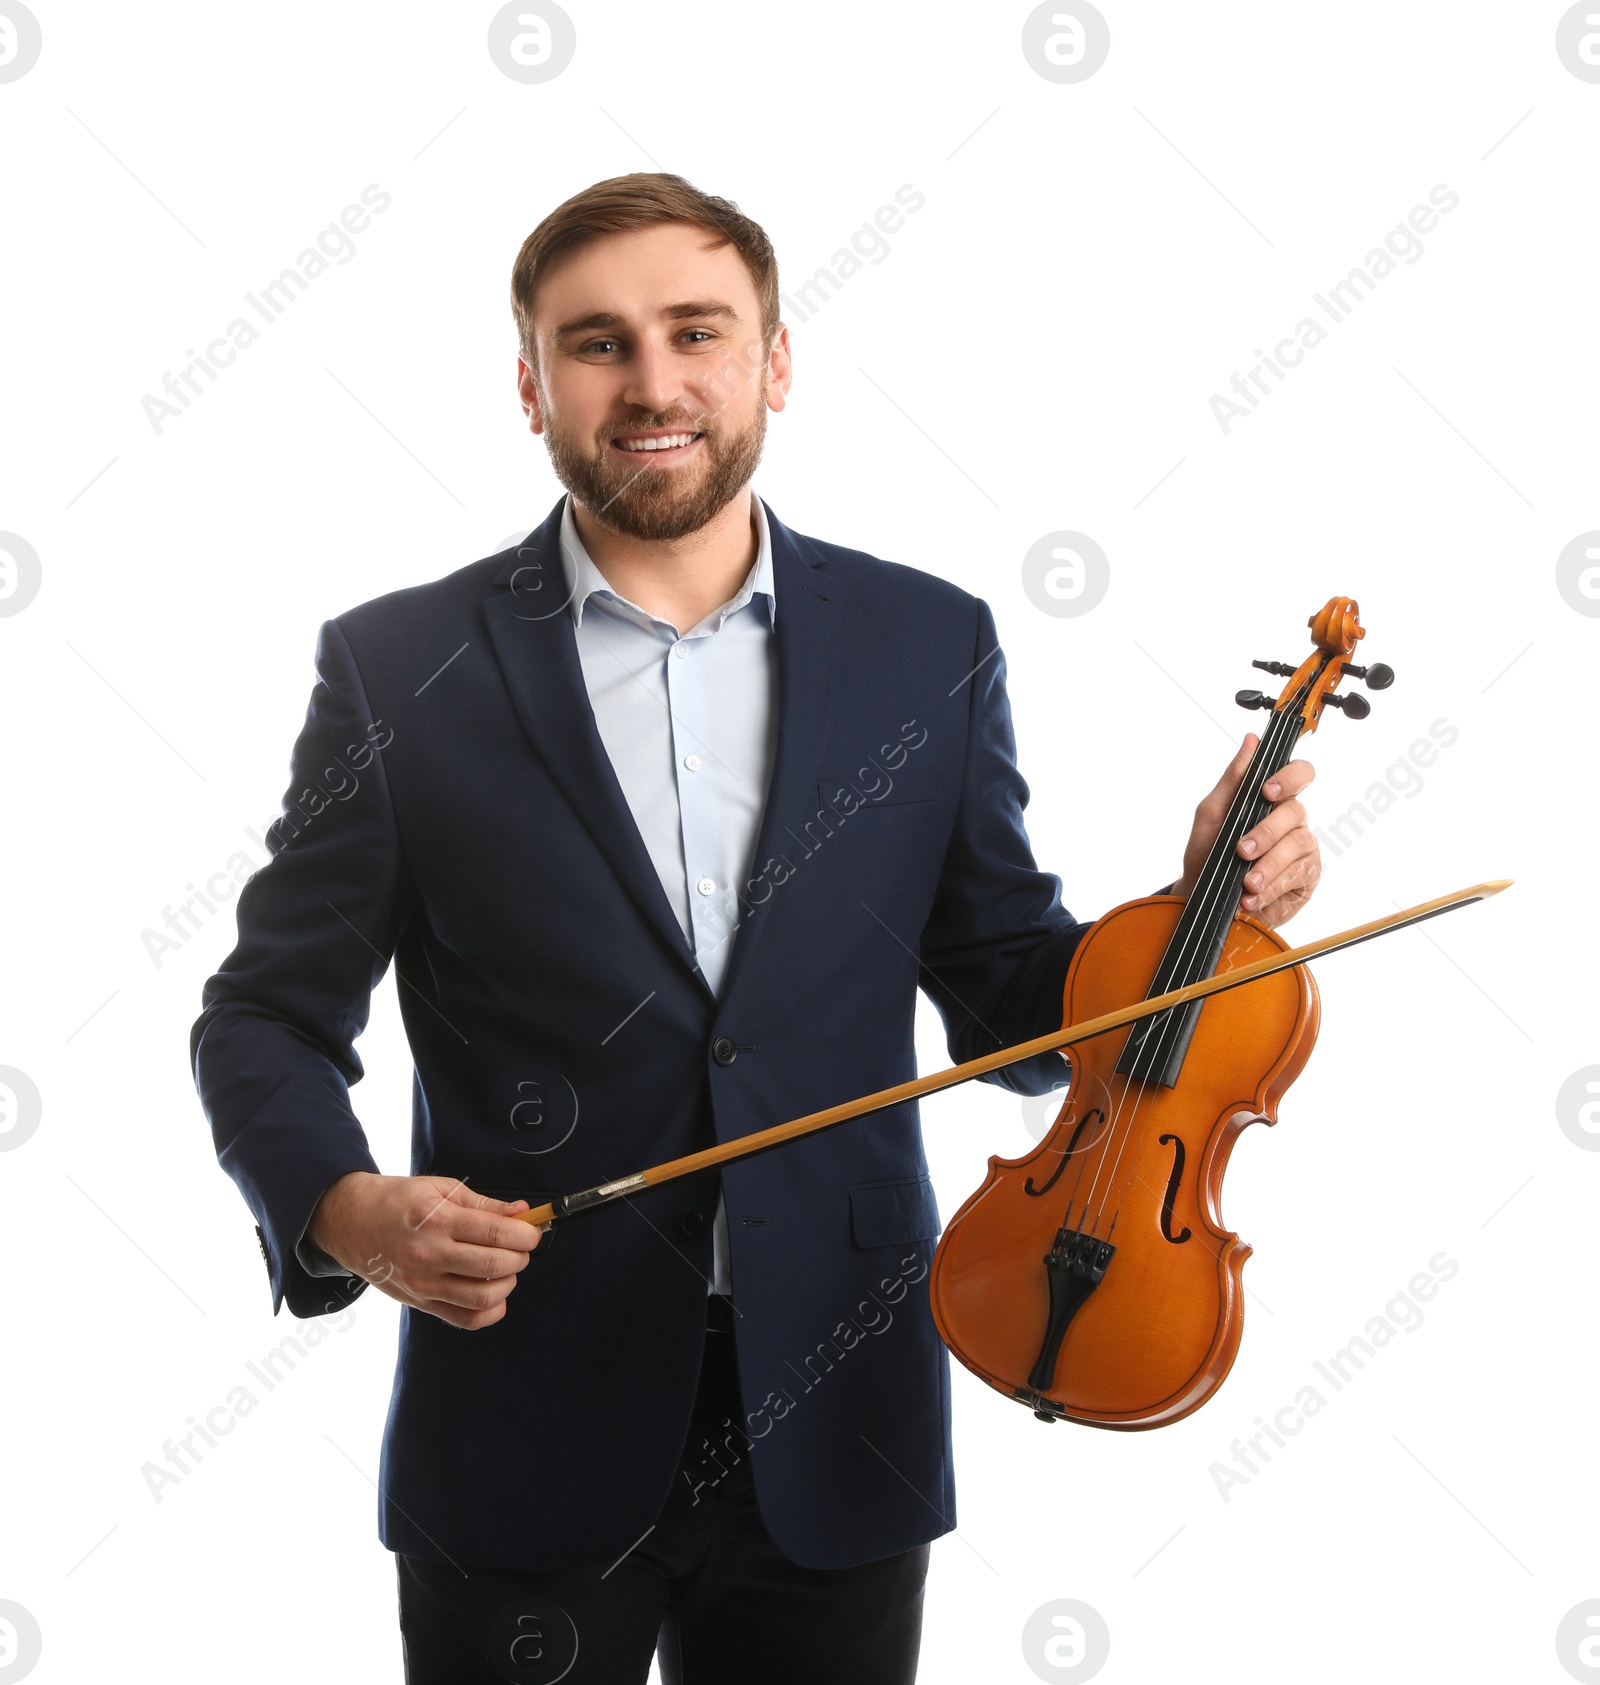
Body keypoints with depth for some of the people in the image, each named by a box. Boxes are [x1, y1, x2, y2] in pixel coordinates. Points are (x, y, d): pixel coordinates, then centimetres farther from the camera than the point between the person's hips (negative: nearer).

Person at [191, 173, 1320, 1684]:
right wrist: (342, 1206, -17)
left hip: (834, 1443, 2)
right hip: (525, 1436, -1)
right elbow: (266, 1019, 2)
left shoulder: (928, 648, 2)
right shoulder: (402, 671, -3)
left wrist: (1200, 911, -10)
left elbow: (1008, 1006, 7)